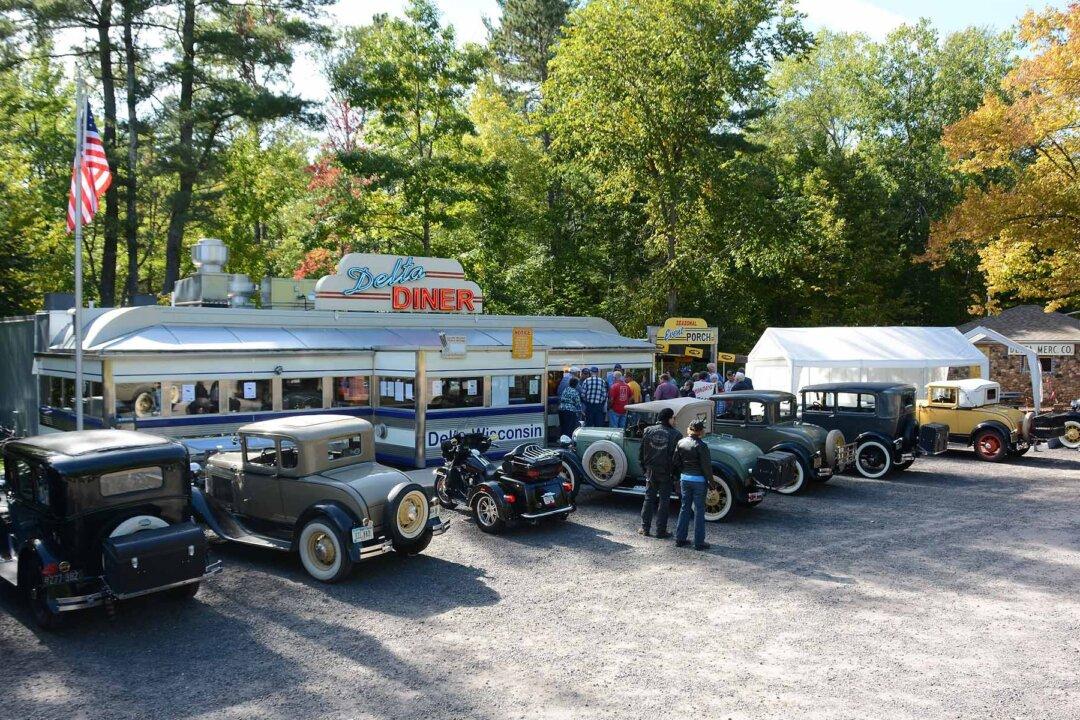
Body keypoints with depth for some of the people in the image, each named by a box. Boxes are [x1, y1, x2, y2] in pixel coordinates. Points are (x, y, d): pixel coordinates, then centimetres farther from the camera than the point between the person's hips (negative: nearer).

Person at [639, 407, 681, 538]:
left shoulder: (649, 431, -2)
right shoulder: (675, 435, -13)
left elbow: (641, 451, 4)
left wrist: (644, 466, 13)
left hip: (651, 471, 3)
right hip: (666, 472, -3)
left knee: (649, 498, 14)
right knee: (664, 501, 7)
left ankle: (645, 528, 17)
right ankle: (661, 531, 10)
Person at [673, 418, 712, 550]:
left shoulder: (681, 443, 1)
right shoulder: (701, 446, -17)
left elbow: (676, 462, 7)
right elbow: (706, 466, -14)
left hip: (684, 479, 5)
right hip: (698, 480, -5)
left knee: (684, 508, 15)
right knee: (699, 510, 3)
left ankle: (680, 538, 19)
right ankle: (699, 542, 7)